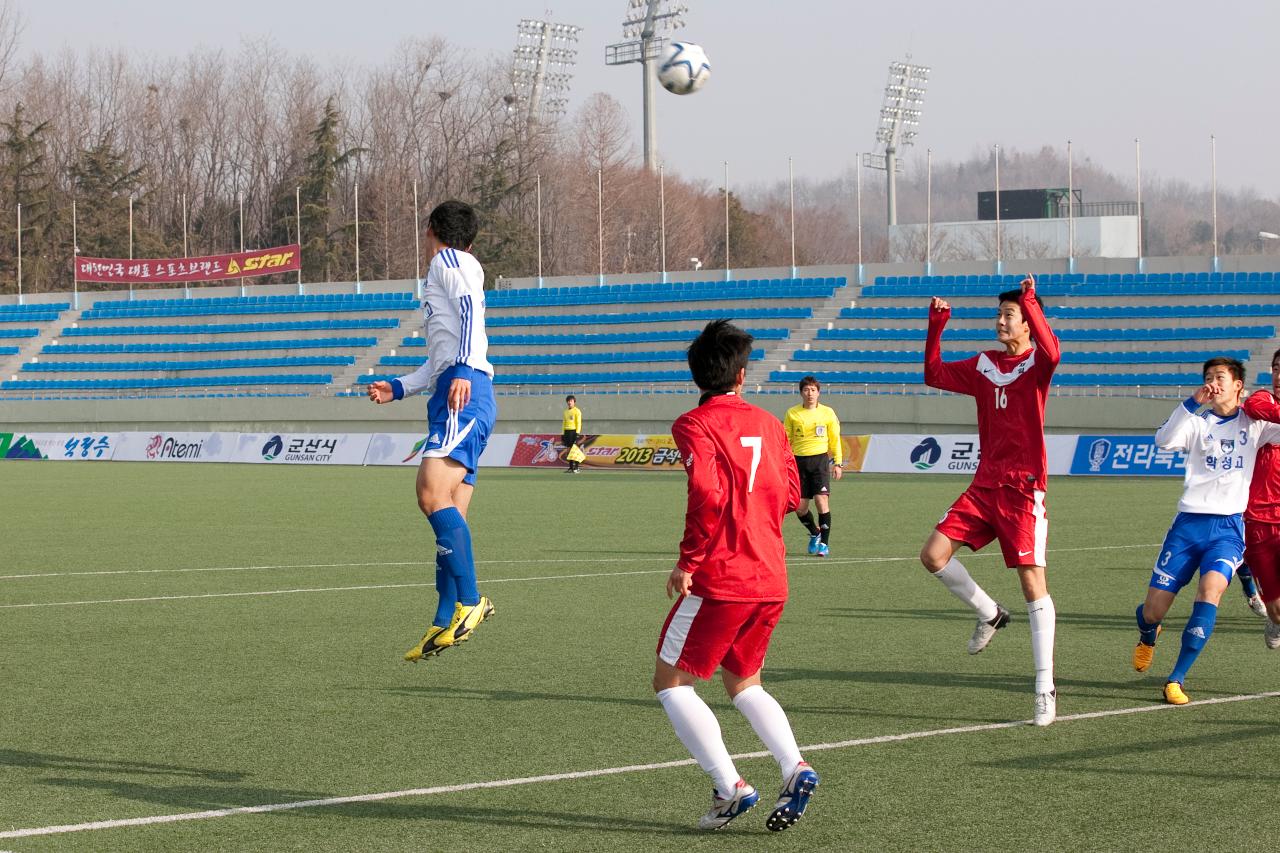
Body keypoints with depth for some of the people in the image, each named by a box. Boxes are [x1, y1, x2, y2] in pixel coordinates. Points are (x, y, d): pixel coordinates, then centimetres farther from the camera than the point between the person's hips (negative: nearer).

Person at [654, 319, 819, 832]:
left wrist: (687, 562, -14)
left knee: (671, 682, 5)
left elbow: (707, 496, -22)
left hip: (720, 579, -7)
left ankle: (730, 788, -7)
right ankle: (795, 770, 0)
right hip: (772, 580, 7)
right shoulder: (767, 424, 10)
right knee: (743, 683, 22)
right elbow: (791, 495, 14)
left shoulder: (695, 426, -9)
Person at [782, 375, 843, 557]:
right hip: (799, 460, 2)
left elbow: (835, 438, 10)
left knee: (821, 499, -15)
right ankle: (814, 533, 29)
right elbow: (786, 440, 10)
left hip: (820, 459, -2)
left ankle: (824, 543, -3)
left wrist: (838, 463, 5)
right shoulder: (792, 413, 4)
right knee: (800, 507, 0)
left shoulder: (827, 412, 4)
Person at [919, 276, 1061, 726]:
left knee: (1033, 582, -9)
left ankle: (1045, 689, -6)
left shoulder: (1036, 363, -5)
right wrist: (936, 327, 6)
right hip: (984, 485, 6)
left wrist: (1030, 302, -31)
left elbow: (1051, 353, -28)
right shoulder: (984, 365, 13)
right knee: (933, 554, -6)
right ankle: (989, 613, 18)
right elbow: (935, 374, 16)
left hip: (1023, 489, -6)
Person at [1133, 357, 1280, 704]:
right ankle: (1147, 636, 39)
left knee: (1211, 587, -29)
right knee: (1153, 612, -2)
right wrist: (1192, 403, -19)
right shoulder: (1198, 422, 7)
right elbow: (1164, 441, -11)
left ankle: (1176, 680, -22)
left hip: (1229, 527, -1)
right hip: (1189, 523, 1)